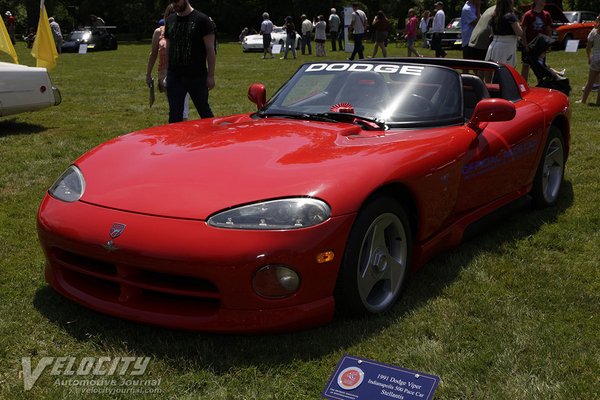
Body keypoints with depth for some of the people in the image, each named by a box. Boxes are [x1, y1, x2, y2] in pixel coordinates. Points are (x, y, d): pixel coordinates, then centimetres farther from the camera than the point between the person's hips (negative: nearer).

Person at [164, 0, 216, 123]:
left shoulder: (201, 19, -5)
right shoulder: (170, 21, 11)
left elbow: (210, 49, -6)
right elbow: (168, 49, 16)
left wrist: (211, 75, -9)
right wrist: (166, 72, 11)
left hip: (197, 76, -4)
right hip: (174, 76, 4)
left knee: (204, 112, 8)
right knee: (174, 115, 5)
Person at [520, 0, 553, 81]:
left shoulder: (546, 15, 4)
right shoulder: (528, 15, -9)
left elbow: (549, 30, 11)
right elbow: (523, 30, -9)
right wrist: (525, 44, -14)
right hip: (529, 45, -4)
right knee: (526, 65, 3)